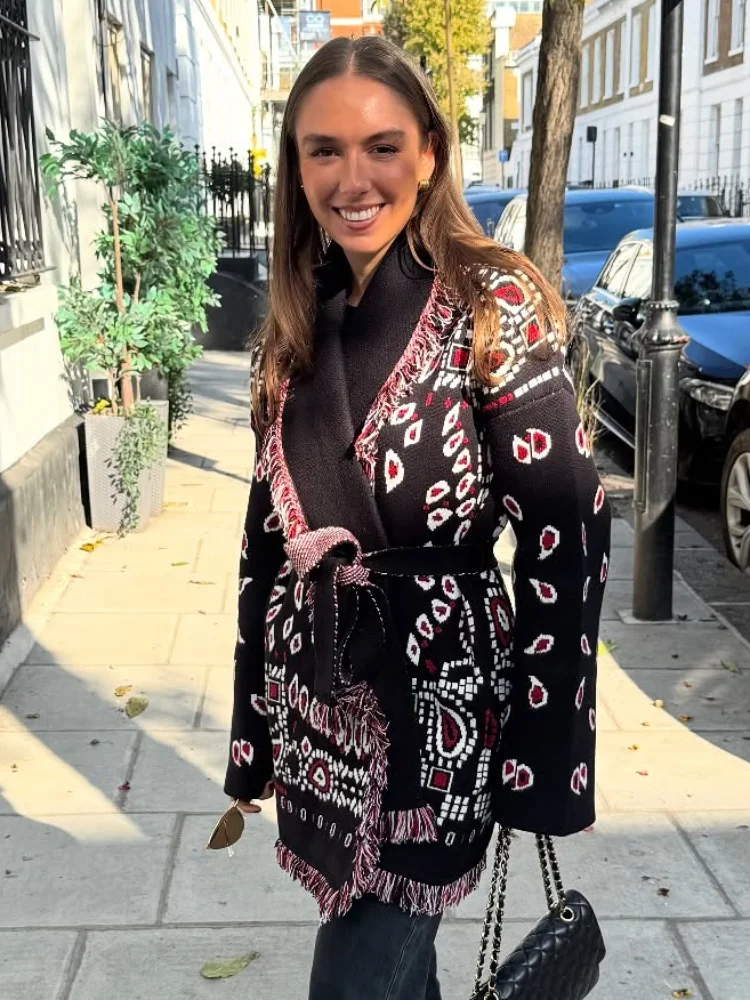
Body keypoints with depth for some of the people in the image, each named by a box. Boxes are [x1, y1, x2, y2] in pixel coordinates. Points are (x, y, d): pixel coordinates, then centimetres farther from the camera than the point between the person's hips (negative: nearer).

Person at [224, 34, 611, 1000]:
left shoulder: (491, 306, -12)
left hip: (438, 705, -5)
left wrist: (544, 753, -13)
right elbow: (267, 539, 8)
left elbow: (566, 532, -14)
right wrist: (252, 744, 12)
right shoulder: (294, 330, 5)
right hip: (314, 709, 5)